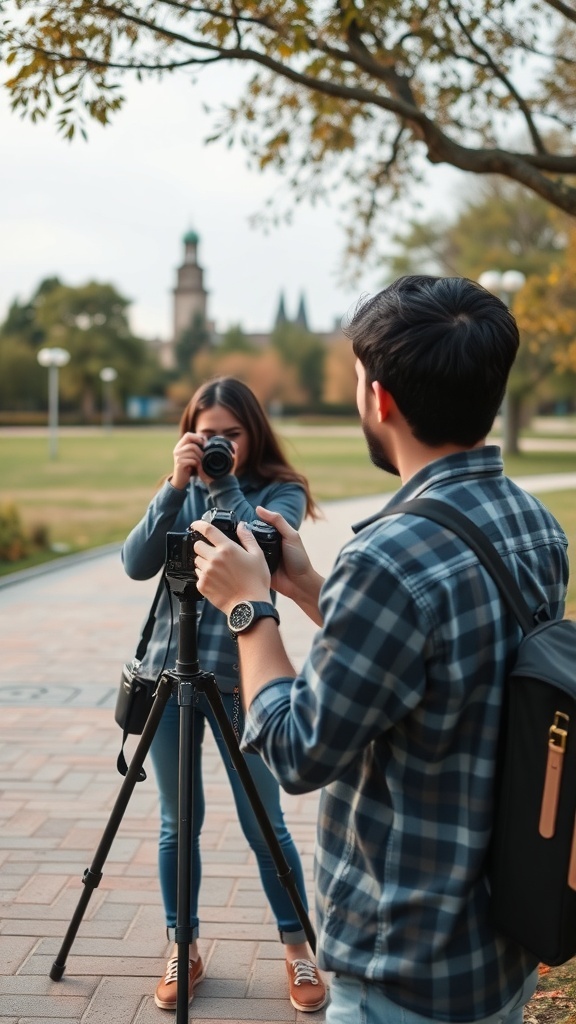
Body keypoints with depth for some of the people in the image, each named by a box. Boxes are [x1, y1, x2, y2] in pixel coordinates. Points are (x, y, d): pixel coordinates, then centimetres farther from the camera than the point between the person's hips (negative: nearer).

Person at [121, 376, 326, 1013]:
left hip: (240, 680, -3)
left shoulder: (281, 492, -3)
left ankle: (297, 949, 22)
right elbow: (137, 564, -8)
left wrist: (223, 485, -21)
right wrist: (176, 487, -17)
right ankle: (183, 948, 25)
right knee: (178, 823, 10)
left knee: (264, 825, 4)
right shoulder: (181, 492, 6)